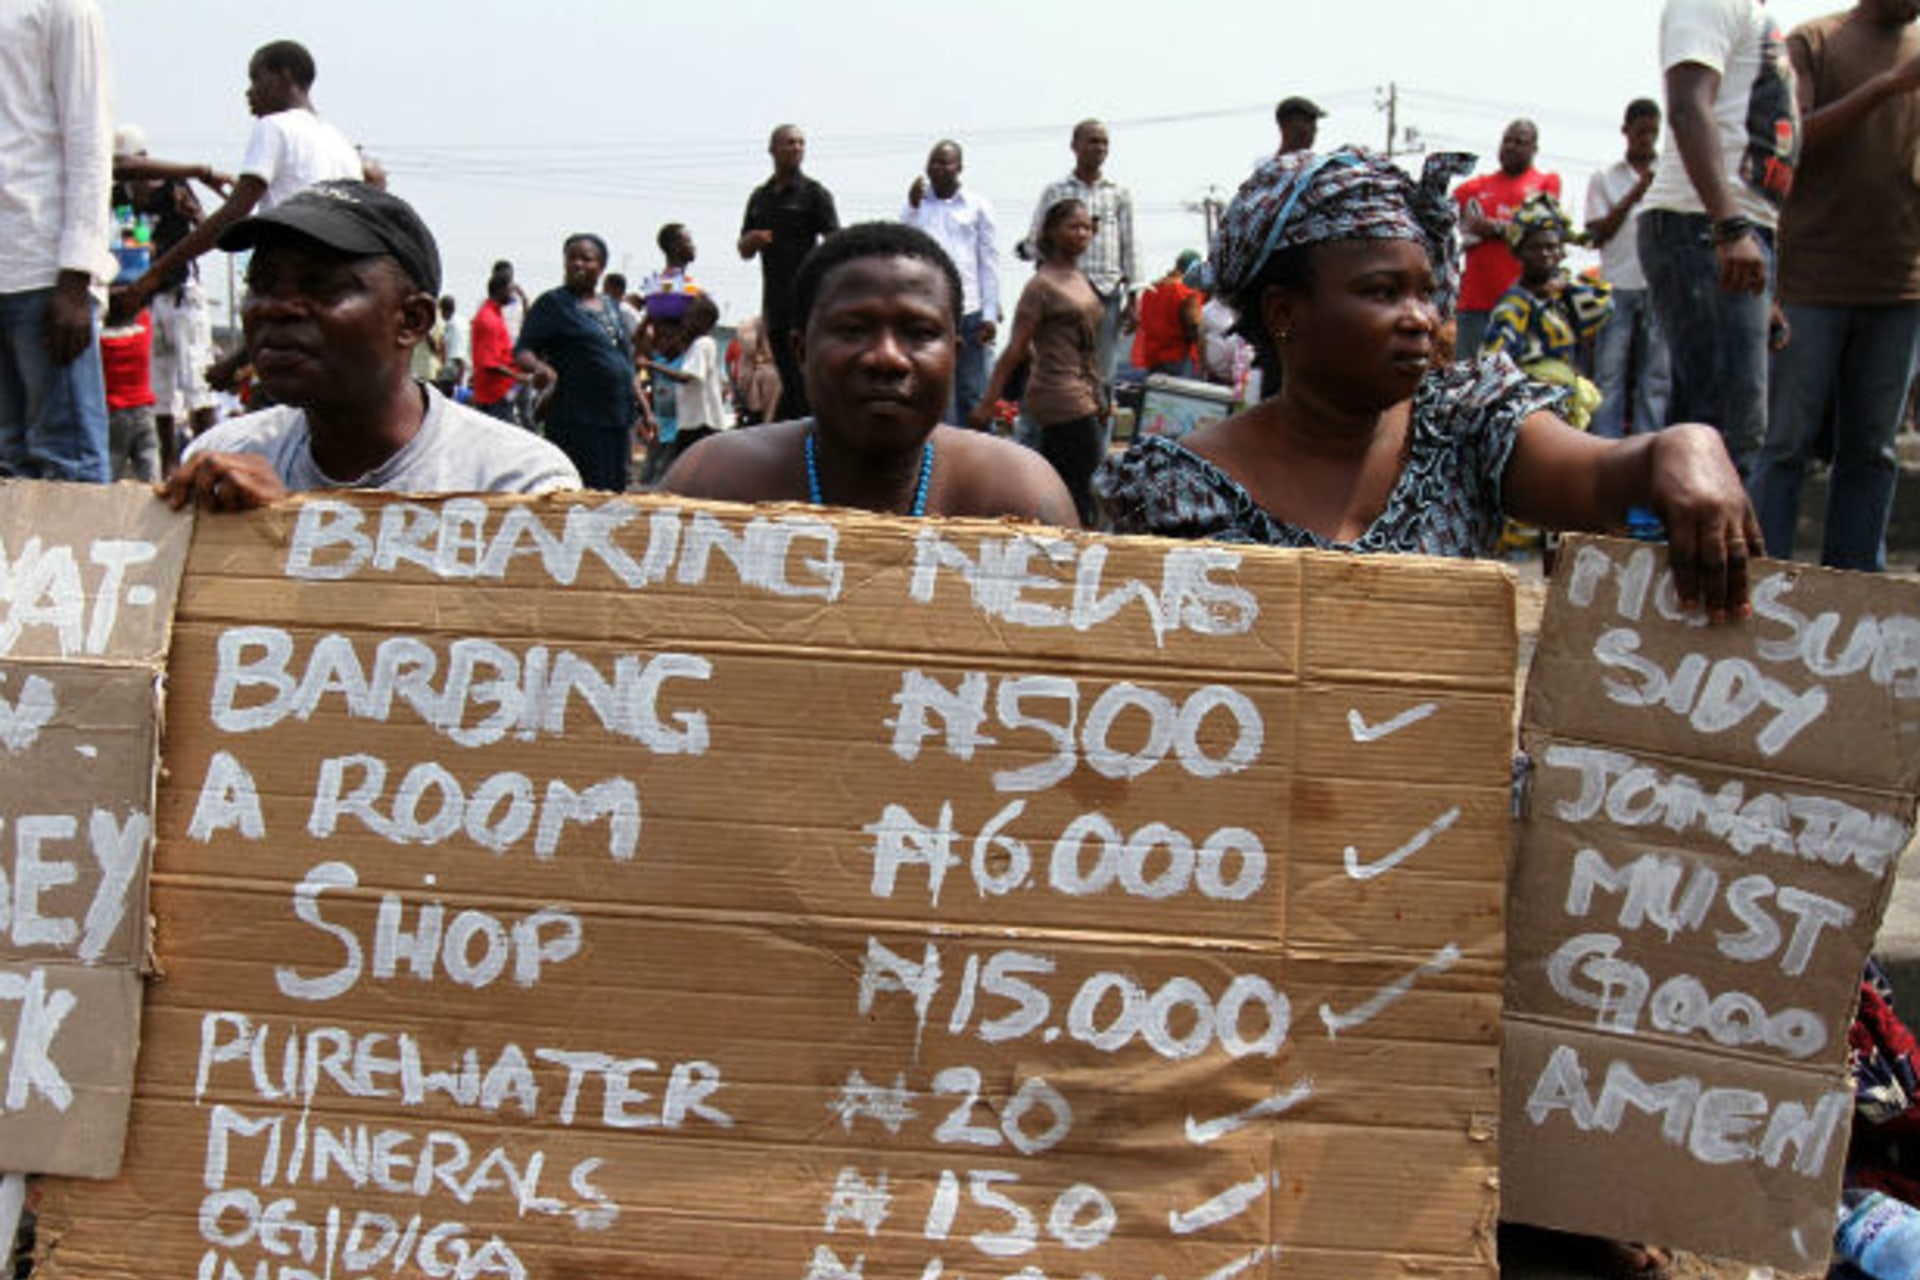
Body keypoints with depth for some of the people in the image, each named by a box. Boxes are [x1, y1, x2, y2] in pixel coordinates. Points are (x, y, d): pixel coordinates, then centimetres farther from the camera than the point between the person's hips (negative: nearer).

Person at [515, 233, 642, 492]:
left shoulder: (610, 306, 18)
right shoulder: (553, 303, -1)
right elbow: (522, 350, -6)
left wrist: (641, 407, 18)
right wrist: (539, 367, -29)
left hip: (617, 420, 7)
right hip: (576, 420, -7)